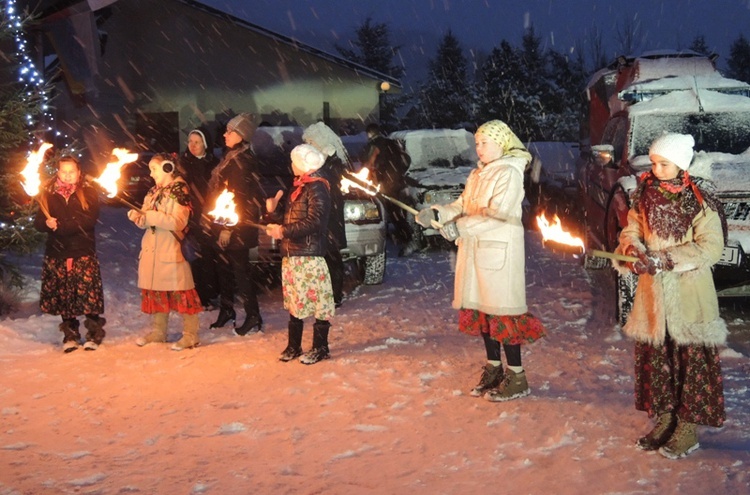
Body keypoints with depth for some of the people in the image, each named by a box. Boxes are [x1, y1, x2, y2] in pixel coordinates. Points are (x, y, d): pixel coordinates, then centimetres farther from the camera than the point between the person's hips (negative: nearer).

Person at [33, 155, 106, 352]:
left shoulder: (89, 193, 3)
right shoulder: (48, 194, 10)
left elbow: (89, 220, -11)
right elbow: (38, 222, 5)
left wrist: (60, 225, -15)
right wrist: (47, 224, -18)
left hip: (83, 252, -2)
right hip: (57, 253, 2)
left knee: (89, 294, -5)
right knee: (63, 296, 5)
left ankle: (94, 334, 8)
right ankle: (70, 335, 17)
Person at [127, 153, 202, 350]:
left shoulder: (179, 190, -8)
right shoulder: (153, 192, 16)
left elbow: (178, 222, -18)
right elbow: (147, 222, 18)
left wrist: (150, 215, -20)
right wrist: (139, 217, -4)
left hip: (172, 251, -8)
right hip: (152, 250, 8)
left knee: (179, 291, -5)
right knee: (154, 290, 11)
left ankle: (190, 335, 2)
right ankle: (158, 331, 23)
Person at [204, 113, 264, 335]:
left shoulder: (242, 161, -17)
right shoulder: (232, 157, 12)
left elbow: (240, 199, -22)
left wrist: (228, 229, -21)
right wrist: (216, 225, 19)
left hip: (237, 227, -9)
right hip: (225, 226, 9)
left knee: (240, 270, -4)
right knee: (225, 268, 16)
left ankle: (253, 318, 3)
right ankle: (227, 310, 29)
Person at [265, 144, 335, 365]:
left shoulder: (317, 188, -11)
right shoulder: (299, 187, 18)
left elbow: (313, 222, -20)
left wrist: (283, 231, -20)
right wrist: (274, 210, 7)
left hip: (310, 256, -10)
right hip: (291, 255, 10)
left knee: (316, 301, -4)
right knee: (294, 301, 14)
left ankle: (320, 348, 5)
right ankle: (293, 346, 23)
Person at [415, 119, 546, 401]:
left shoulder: (509, 173, -9)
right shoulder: (477, 174, 17)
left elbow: (497, 215, -19)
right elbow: (462, 205, 12)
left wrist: (460, 227, -20)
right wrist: (437, 213, -7)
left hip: (499, 251, -8)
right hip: (475, 250, 8)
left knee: (502, 311, -7)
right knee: (482, 309, 11)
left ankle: (516, 378, 0)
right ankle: (493, 369, 22)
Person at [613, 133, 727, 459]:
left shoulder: (699, 201, -12)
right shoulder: (645, 196, 4)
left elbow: (711, 247, -16)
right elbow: (631, 231, 7)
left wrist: (663, 259, -22)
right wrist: (633, 248, -17)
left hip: (689, 297, -5)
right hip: (652, 295, 5)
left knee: (692, 359, 3)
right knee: (654, 357, 12)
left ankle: (688, 429, 15)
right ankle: (664, 420, 28)